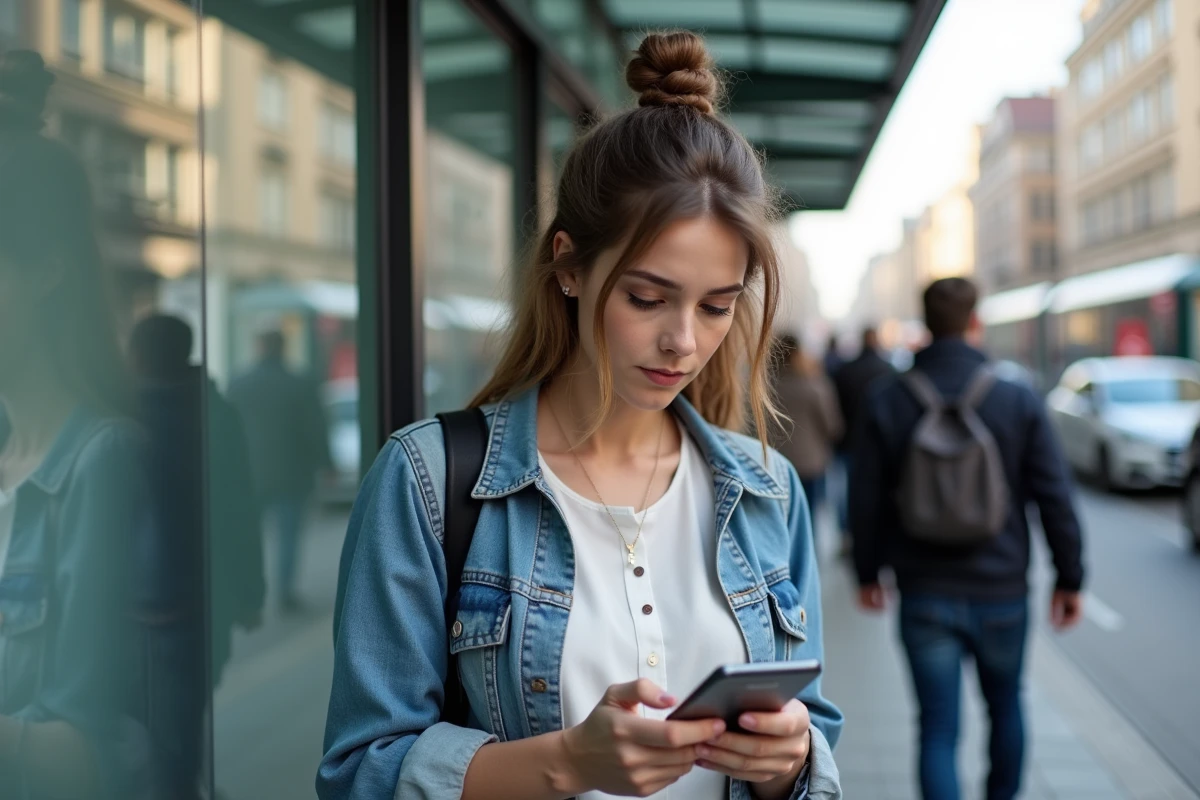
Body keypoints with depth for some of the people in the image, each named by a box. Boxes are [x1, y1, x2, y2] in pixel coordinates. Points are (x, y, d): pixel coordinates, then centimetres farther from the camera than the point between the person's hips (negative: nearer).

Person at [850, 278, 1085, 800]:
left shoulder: (886, 403, -4)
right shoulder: (1017, 400, -6)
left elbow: (866, 501, 0)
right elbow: (1054, 498, -6)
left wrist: (868, 572, 13)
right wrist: (1069, 578, 4)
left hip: (925, 597, 0)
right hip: (1001, 593, 1)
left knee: (938, 729, 4)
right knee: (1005, 706, 23)